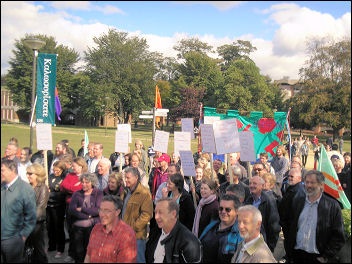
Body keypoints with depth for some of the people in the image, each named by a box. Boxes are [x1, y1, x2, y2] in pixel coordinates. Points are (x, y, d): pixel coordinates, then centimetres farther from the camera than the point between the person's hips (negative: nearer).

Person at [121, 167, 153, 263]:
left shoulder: (144, 193, -14)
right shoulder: (126, 192, 12)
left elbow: (146, 214, -18)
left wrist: (134, 227, -19)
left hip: (136, 235, -8)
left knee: (138, 259, 0)